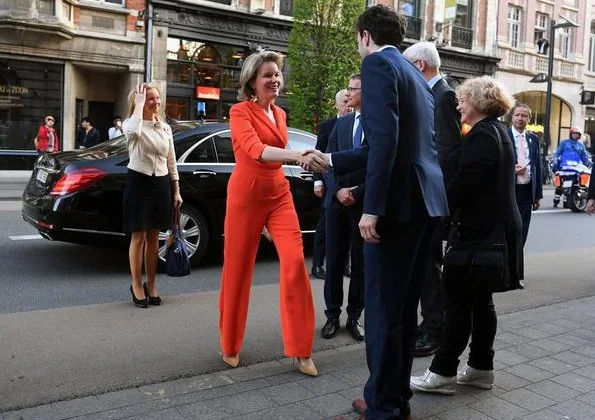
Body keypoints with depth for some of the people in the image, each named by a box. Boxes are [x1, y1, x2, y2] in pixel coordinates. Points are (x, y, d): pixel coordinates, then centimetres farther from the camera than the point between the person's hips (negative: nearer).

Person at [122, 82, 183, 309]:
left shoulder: (165, 128, 9)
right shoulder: (130, 124, -6)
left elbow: (171, 161, 13)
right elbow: (134, 131, -34)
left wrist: (176, 190, 10)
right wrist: (139, 102, -23)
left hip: (161, 184, 5)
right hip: (138, 182, -4)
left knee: (153, 237, 11)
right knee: (138, 237, 1)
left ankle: (151, 284, 22)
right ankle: (137, 285, 14)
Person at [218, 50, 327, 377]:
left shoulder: (280, 114, 12)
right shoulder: (240, 111, -8)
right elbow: (256, 150, -26)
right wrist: (298, 155, -40)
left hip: (279, 194, 5)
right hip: (246, 196, -5)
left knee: (295, 261, -10)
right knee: (238, 269, 4)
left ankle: (301, 350, 0)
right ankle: (231, 345, 23)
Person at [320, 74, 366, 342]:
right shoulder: (341, 123, 10)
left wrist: (357, 193, -13)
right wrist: (337, 190, -9)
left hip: (365, 204, -3)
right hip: (337, 201, 4)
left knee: (360, 263, 6)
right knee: (334, 261, 7)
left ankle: (354, 317, 18)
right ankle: (332, 315, 17)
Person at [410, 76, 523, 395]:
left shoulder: (482, 134, -14)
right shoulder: (497, 131, 17)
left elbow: (465, 183, -20)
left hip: (480, 229, -10)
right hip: (496, 226, 10)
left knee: (458, 296, -6)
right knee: (480, 298, 14)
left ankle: (443, 372, 1)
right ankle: (481, 368, 22)